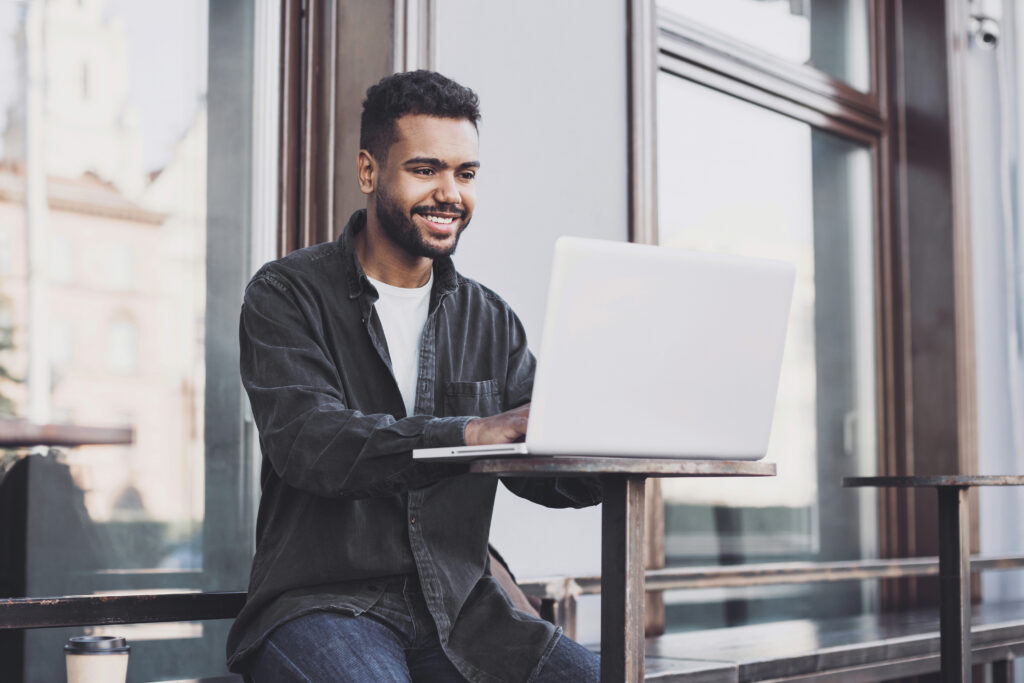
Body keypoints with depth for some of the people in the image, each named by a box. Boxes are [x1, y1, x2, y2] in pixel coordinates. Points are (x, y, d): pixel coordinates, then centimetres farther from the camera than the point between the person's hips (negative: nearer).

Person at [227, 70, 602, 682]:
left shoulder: (490, 319, 15)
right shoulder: (287, 295, 0)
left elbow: (539, 468, 7)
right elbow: (308, 442, -18)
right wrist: (472, 434, -32)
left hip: (457, 608, 4)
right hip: (320, 604, -4)